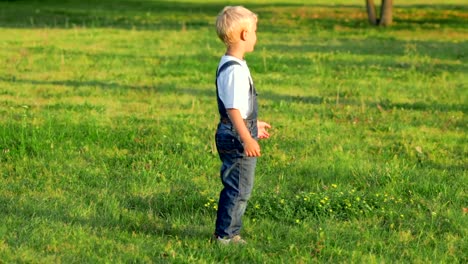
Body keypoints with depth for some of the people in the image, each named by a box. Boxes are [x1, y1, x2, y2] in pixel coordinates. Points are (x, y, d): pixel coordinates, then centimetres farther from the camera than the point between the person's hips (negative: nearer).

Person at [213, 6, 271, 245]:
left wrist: (254, 125, 33)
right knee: (239, 188, -2)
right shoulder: (234, 70, -20)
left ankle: (226, 232, 25)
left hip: (234, 134, 11)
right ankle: (226, 234, 5)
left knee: (235, 187, 17)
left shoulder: (228, 65, 13)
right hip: (236, 137, -11)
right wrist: (247, 139, -26)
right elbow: (233, 109, -24)